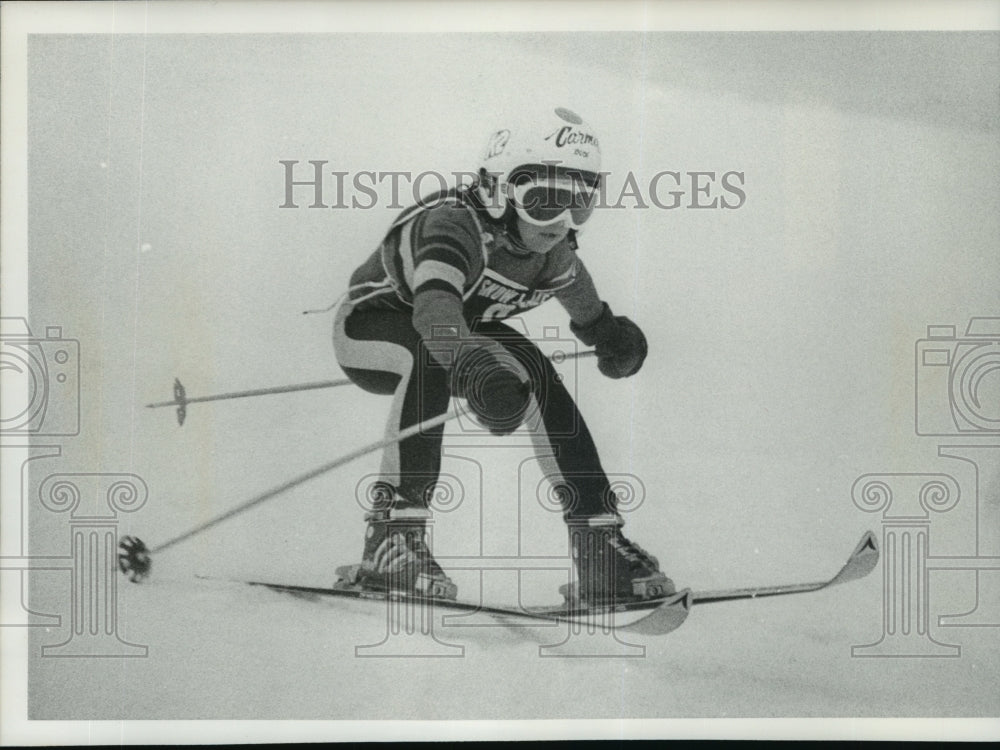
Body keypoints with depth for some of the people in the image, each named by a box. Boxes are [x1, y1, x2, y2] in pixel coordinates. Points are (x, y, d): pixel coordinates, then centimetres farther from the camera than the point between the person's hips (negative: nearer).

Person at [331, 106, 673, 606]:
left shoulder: (553, 254, -14)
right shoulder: (456, 222, -37)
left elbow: (591, 317, 12)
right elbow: (434, 302, -59)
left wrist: (614, 337, -4)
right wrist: (474, 366, -73)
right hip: (368, 325, -7)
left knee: (535, 375, -15)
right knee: (430, 359, -38)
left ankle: (598, 545, -11)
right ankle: (392, 534, -36)